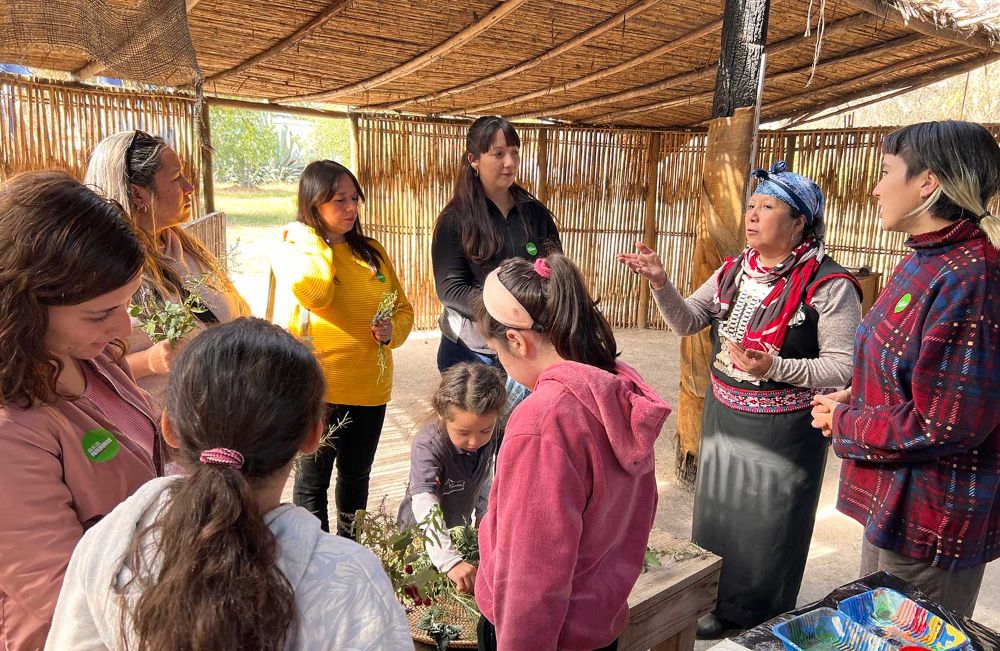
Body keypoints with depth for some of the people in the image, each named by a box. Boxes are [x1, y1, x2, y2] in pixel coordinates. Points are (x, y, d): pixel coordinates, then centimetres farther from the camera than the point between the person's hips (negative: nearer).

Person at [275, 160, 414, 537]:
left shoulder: (372, 252, 7)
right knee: (313, 480, 12)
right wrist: (315, 238, -15)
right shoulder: (294, 250, -6)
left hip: (370, 387, 5)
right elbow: (314, 293, -27)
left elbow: (403, 307, 13)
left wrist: (393, 329, -9)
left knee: (356, 475, 21)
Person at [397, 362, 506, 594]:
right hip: (423, 534, -5)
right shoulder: (427, 445, -36)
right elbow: (425, 507, -47)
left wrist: (484, 516, 10)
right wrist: (450, 561, -57)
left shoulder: (487, 436, -18)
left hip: (460, 527, 5)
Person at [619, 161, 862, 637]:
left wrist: (775, 368, -30)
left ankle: (762, 627, 34)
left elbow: (844, 366, -16)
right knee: (719, 514, 19)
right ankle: (720, 606, 42)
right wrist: (661, 284, -16)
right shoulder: (734, 271, 4)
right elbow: (687, 322, 1)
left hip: (783, 430, -6)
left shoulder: (828, 285, -15)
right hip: (723, 417, 6)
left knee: (768, 528, 9)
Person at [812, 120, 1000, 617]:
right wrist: (854, 399, 0)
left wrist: (844, 423, -13)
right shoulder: (927, 262, 5)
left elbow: (944, 426, -25)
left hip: (933, 517, -9)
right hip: (893, 495, 9)